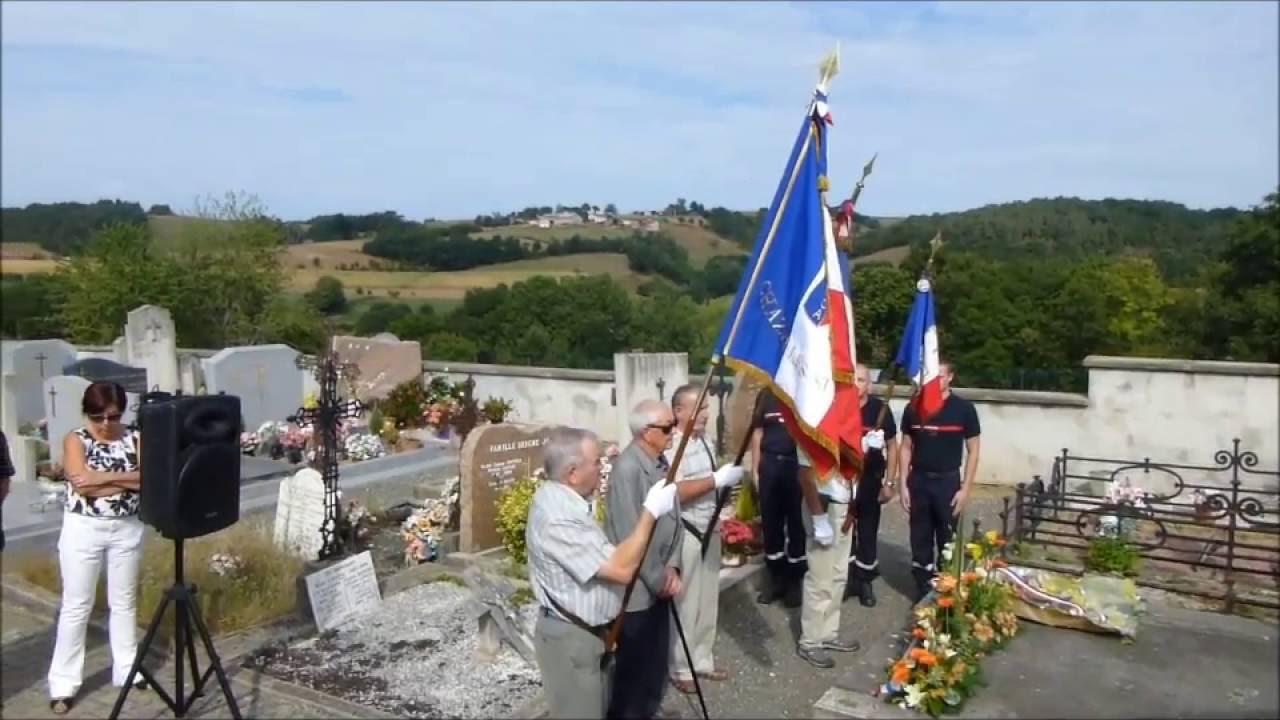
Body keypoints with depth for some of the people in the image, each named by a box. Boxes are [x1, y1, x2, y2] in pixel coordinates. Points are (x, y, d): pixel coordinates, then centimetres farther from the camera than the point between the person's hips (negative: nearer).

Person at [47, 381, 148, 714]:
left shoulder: (134, 438, 1)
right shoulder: (75, 440, -6)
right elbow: (83, 485, -18)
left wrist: (106, 477, -19)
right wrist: (129, 480, -14)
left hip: (126, 529, 2)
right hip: (83, 530, -2)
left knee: (124, 602, 12)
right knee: (76, 606, 4)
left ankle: (127, 669, 24)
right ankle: (64, 682, 14)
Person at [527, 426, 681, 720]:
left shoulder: (563, 498, 2)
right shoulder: (557, 517, -31)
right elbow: (622, 568, -31)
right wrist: (651, 511, -26)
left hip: (590, 630, 10)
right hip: (570, 638, -10)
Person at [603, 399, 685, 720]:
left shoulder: (663, 462, 5)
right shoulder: (627, 468, -23)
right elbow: (630, 535, -23)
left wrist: (672, 567, -2)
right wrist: (657, 581, -14)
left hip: (659, 583, 8)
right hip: (636, 589, -8)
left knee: (658, 659, 20)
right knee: (634, 666, 8)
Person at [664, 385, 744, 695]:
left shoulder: (705, 440, 8)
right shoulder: (670, 446, -19)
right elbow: (676, 492, -28)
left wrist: (727, 480, 4)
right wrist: (717, 479, -26)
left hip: (710, 529, 8)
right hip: (685, 534, -8)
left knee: (708, 599, 17)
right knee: (685, 603, 3)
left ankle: (702, 660, 31)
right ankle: (680, 669, 18)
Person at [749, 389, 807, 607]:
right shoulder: (766, 394, 9)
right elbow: (758, 433, 12)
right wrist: (755, 469, 8)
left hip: (797, 464, -3)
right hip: (769, 464, 3)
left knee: (797, 522, 5)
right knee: (770, 521, 9)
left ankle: (795, 579, 19)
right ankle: (775, 576, 23)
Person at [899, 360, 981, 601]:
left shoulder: (964, 409, -7)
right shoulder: (913, 408, -1)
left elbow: (972, 451, -3)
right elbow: (906, 447, 5)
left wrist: (965, 488, -8)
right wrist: (903, 485, 0)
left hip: (948, 481, -2)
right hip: (918, 480, 2)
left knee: (947, 540, 6)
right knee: (920, 540, 9)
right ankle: (923, 590, 21)